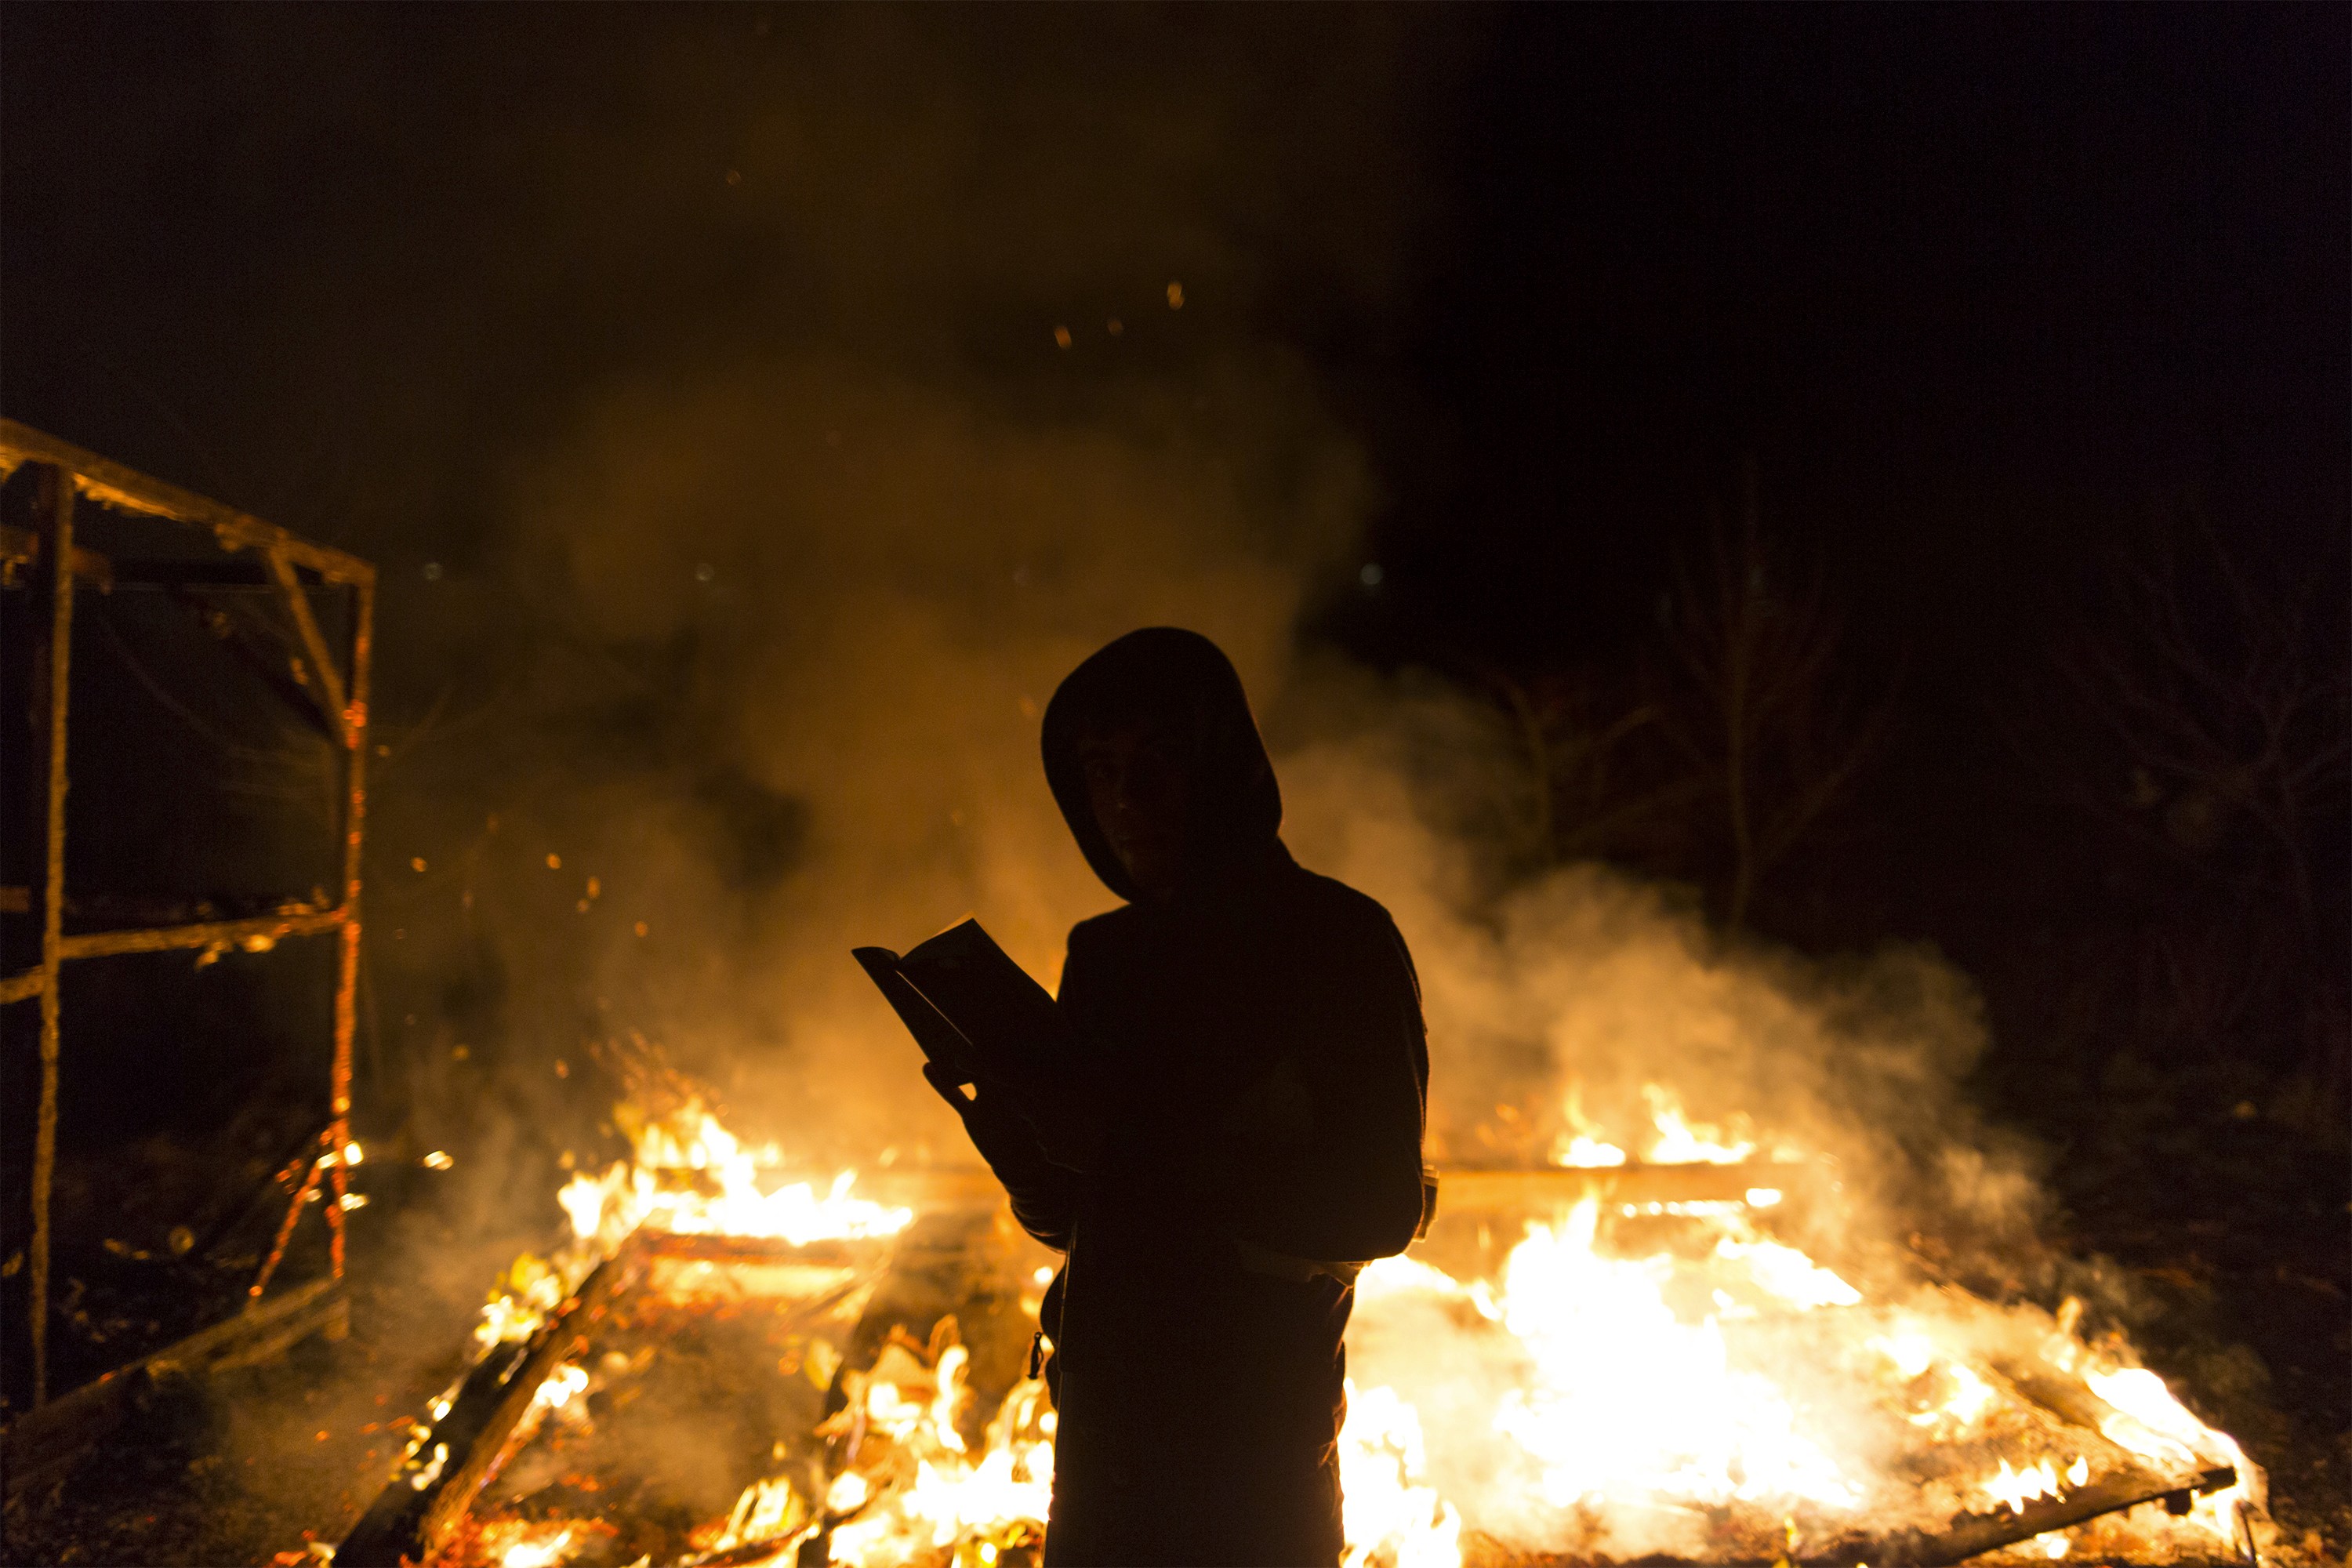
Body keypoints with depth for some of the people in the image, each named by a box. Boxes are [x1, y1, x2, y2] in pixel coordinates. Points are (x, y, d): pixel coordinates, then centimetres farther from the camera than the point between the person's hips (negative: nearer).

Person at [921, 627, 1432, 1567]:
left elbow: (1380, 1209, -15)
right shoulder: (1104, 954, 8)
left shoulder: (1339, 939, -10)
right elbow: (1068, 1218, 11)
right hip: (1102, 1430, 5)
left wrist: (1140, 1147, -21)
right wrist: (1007, 1122, -11)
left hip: (1253, 1452, -5)